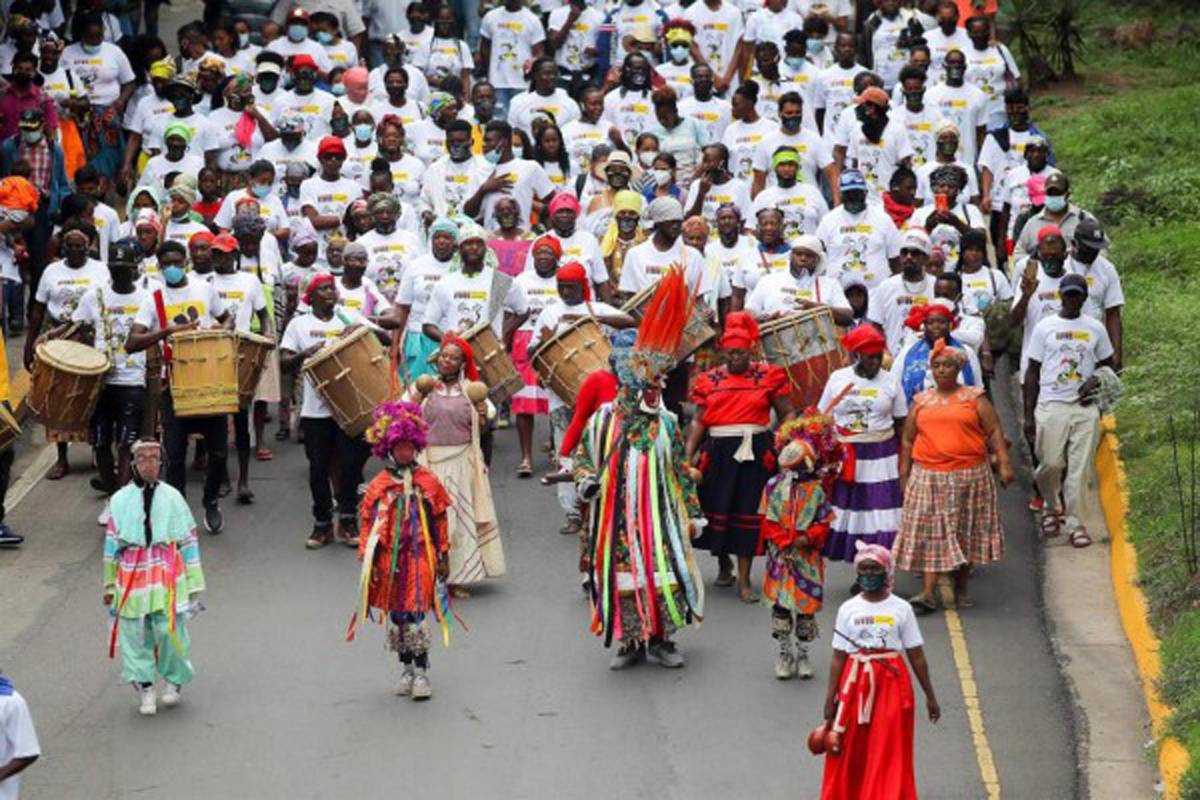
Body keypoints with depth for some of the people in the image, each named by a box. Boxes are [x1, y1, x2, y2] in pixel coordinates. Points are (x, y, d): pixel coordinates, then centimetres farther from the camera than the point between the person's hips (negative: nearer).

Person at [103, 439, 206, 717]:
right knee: (135, 632, 1)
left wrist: (194, 582, 6)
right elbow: (111, 542, 12)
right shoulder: (121, 500, 4)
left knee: (169, 629, -7)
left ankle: (175, 681, 16)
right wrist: (110, 584, 15)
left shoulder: (171, 497, 2)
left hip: (167, 574, -1)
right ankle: (145, 688, 14)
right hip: (132, 575, 1)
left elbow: (189, 540, 7)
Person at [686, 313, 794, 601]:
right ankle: (724, 565, 33)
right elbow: (699, 421, 6)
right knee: (717, 510, 6)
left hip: (754, 452, -2)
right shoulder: (710, 380, 7)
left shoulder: (768, 377, 3)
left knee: (748, 513, -2)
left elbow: (787, 414, 5)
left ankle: (744, 580, 4)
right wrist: (688, 455, -3)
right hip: (719, 453, 2)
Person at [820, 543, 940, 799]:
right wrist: (830, 698, -2)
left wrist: (930, 696, 4)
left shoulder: (901, 609, 0)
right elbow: (838, 657, 2)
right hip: (855, 685, 1)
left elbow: (916, 655, 3)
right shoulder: (848, 609, 2)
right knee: (850, 754, 5)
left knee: (890, 754, -2)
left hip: (891, 685, -1)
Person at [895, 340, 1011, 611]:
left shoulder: (974, 398, 5)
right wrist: (904, 475, 10)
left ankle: (961, 589, 18)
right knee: (930, 533, -6)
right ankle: (927, 594, -10)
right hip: (928, 477, 1)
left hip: (969, 476, -1)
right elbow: (908, 440, 14)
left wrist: (1004, 464, -8)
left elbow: (995, 432, 2)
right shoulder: (921, 402, 11)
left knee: (966, 533, 6)